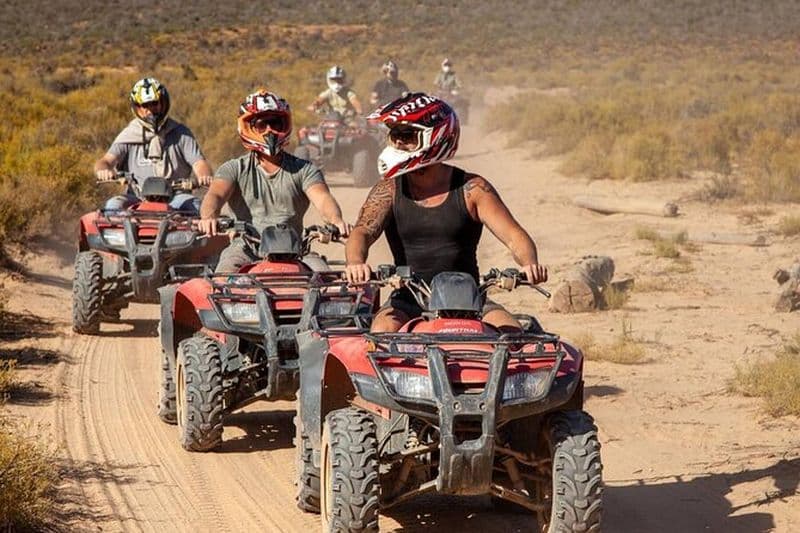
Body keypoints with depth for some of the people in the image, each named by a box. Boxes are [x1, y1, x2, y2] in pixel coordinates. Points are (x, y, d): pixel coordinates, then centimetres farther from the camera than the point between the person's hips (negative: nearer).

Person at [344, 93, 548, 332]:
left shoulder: (471, 189, 0)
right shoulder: (389, 191, 3)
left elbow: (514, 235, -6)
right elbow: (363, 232, -12)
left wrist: (530, 265, -30)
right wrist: (355, 263, -37)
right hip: (408, 301, 0)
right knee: (383, 330, -31)